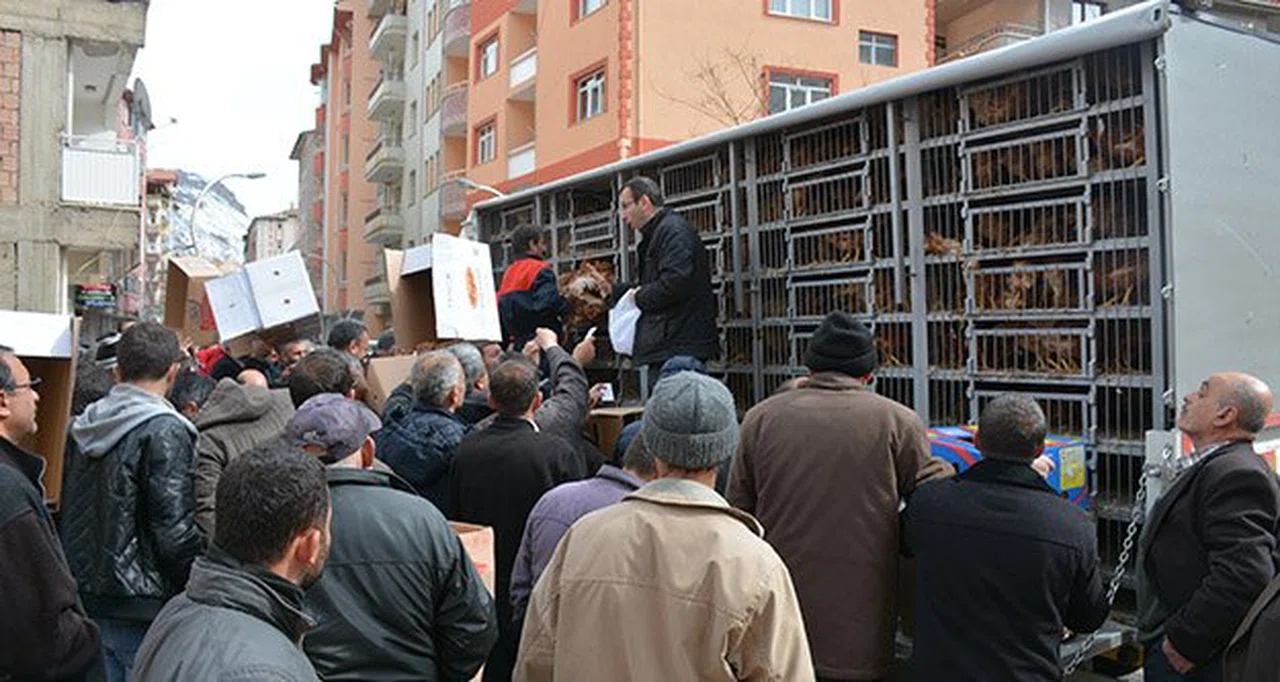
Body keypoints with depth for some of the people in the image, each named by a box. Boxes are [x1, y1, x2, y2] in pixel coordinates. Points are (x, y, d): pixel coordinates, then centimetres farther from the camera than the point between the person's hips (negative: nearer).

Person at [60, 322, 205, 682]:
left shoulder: (81, 427, 8)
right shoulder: (165, 432, -17)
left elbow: (68, 514, 17)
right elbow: (175, 532, -20)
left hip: (87, 599, 8)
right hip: (143, 607, -8)